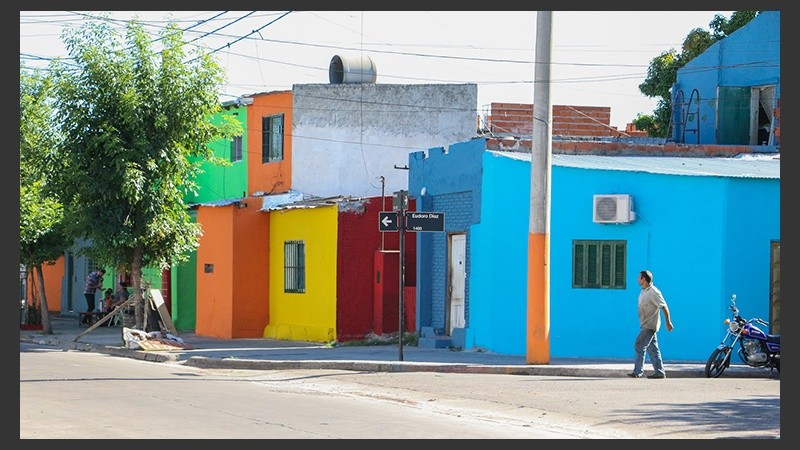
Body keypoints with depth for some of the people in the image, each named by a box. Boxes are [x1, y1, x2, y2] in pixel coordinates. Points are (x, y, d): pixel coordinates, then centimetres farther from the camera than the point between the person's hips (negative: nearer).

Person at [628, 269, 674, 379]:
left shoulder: (653, 292, -18)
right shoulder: (643, 292, 12)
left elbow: (664, 307, -17)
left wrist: (668, 322, -16)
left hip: (650, 326, -10)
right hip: (645, 325, 10)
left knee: (639, 346, -11)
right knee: (652, 348, 9)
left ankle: (638, 371, -9)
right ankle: (659, 372, 11)